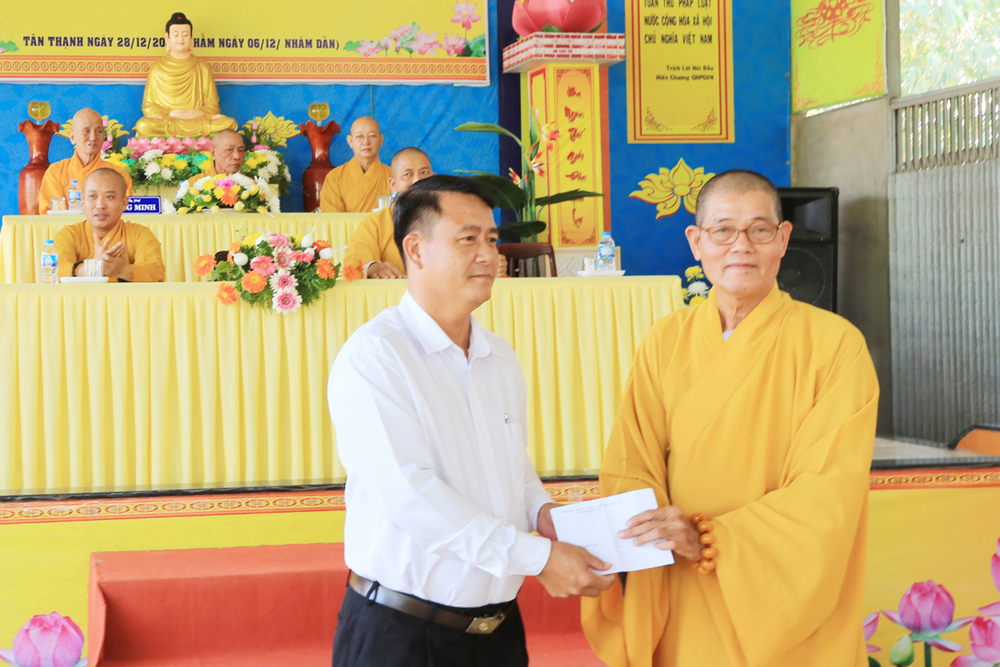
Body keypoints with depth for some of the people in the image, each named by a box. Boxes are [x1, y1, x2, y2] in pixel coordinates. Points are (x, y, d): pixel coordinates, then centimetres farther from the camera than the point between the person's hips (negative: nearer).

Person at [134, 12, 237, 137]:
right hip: (165, 120, -1)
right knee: (144, 126, -36)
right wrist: (169, 113, -13)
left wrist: (199, 113, -12)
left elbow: (212, 105, 11)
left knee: (229, 123, -29)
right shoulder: (157, 67, 12)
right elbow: (148, 107, 6)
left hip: (197, 120, 1)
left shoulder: (203, 68, 15)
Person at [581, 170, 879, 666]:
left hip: (792, 615, -2)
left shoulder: (834, 345, -9)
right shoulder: (665, 342, 2)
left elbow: (829, 490, -15)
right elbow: (631, 470, 0)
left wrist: (709, 540, -25)